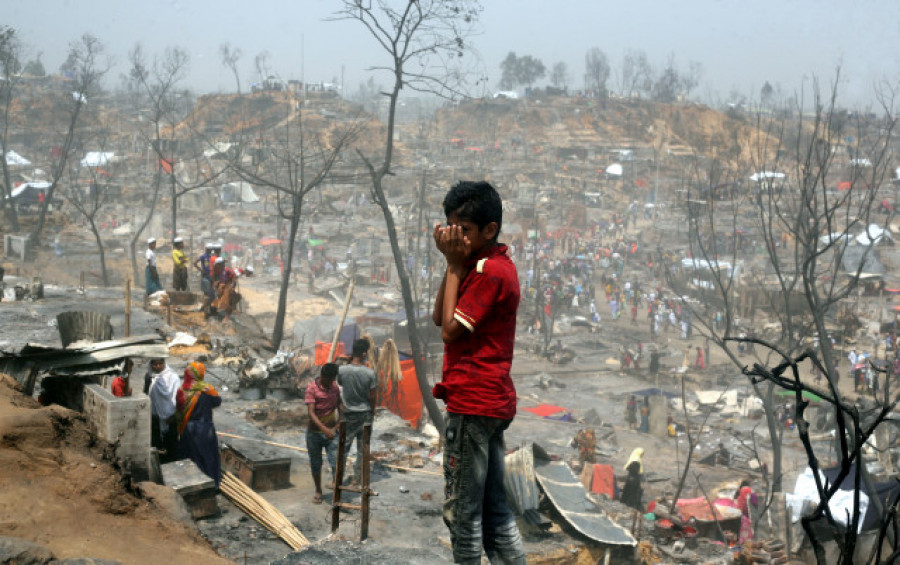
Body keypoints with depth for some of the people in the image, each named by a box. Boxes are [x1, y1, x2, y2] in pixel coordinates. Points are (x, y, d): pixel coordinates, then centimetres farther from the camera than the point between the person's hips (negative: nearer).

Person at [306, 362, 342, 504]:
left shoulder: (335, 388, 2)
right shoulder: (312, 389, -13)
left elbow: (340, 408, 14)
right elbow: (311, 413, -22)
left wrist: (338, 426, -1)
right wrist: (324, 429, -33)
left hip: (331, 433, 2)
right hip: (314, 433, -2)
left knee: (336, 464, -8)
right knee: (315, 465, 10)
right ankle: (318, 492, 28)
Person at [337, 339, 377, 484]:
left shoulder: (342, 370, -13)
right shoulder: (370, 373, -14)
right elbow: (372, 396, -7)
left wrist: (349, 361, 4)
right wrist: (372, 412, 9)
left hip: (348, 414, 0)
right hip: (365, 413, 0)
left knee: (343, 446, 9)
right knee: (362, 447, 11)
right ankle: (358, 477, 17)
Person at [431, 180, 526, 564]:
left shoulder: (489, 271, -14)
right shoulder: (494, 266, 16)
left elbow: (450, 329, -15)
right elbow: (438, 317, 12)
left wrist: (454, 266, -9)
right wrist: (455, 263, 3)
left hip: (472, 402, -10)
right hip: (493, 402, 10)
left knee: (461, 510, -2)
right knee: (494, 509, 13)